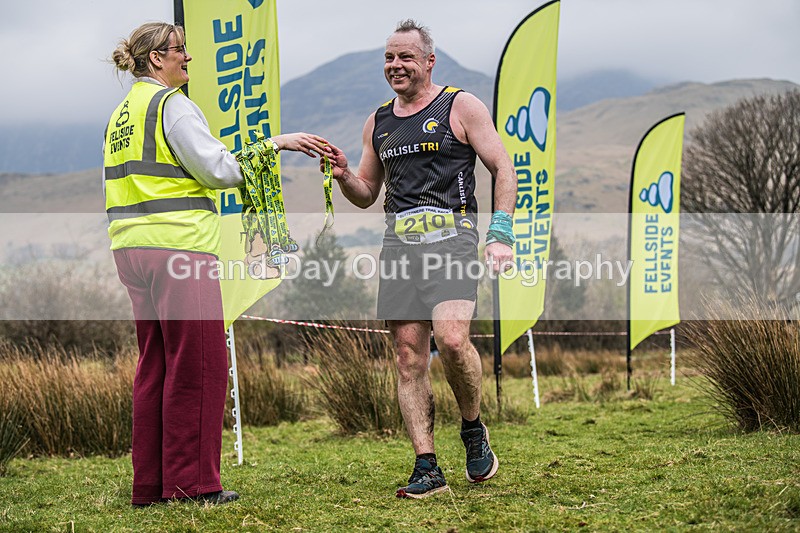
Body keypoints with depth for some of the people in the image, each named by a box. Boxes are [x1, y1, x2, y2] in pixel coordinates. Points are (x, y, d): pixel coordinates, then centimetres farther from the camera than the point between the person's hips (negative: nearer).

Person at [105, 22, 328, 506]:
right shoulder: (172, 104, -8)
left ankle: (151, 485, 14)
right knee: (197, 364, -3)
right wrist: (275, 144, -5)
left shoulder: (123, 113, 19)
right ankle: (192, 483, -1)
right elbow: (217, 169, -12)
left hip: (132, 248, 9)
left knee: (156, 365, 12)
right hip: (178, 246, -9)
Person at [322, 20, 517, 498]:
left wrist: (501, 234, -10)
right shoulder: (378, 122, 18)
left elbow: (503, 169, 1)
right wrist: (344, 174, 3)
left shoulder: (461, 107, 3)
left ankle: (474, 429, 3)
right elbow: (366, 194, 25)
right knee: (409, 356, -2)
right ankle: (427, 468, 1)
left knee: (451, 340, -23)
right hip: (399, 244, 5)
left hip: (451, 237, -5)